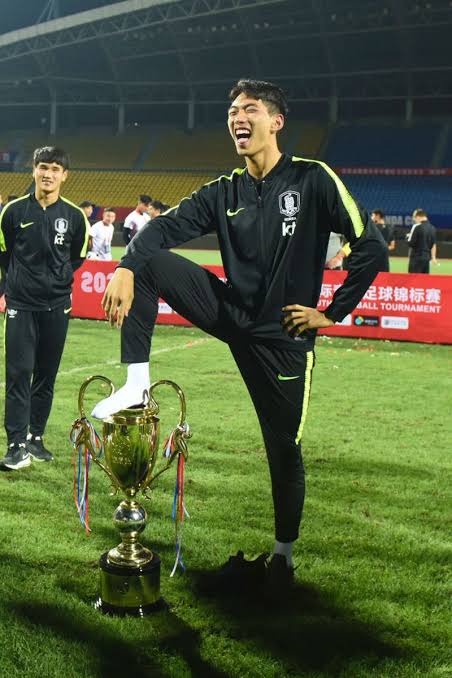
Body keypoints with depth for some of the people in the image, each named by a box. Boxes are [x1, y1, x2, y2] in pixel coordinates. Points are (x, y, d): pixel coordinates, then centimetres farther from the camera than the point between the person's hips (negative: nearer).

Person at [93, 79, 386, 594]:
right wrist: (125, 268, -29)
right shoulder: (224, 193, 5)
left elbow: (370, 246, -10)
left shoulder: (313, 179, -8)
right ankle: (137, 383, -12)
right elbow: (165, 228, -9)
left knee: (284, 450, 4)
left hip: (283, 336, -4)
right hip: (232, 315, 4)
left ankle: (283, 557, 26)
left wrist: (333, 312, -9)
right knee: (150, 262, -13)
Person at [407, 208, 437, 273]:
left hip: (416, 257, -6)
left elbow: (410, 243, -12)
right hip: (427, 257, 6)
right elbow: (433, 244, 13)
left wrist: (408, 237, 8)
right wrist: (433, 257, 19)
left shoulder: (417, 227, -12)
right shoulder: (432, 228, 8)